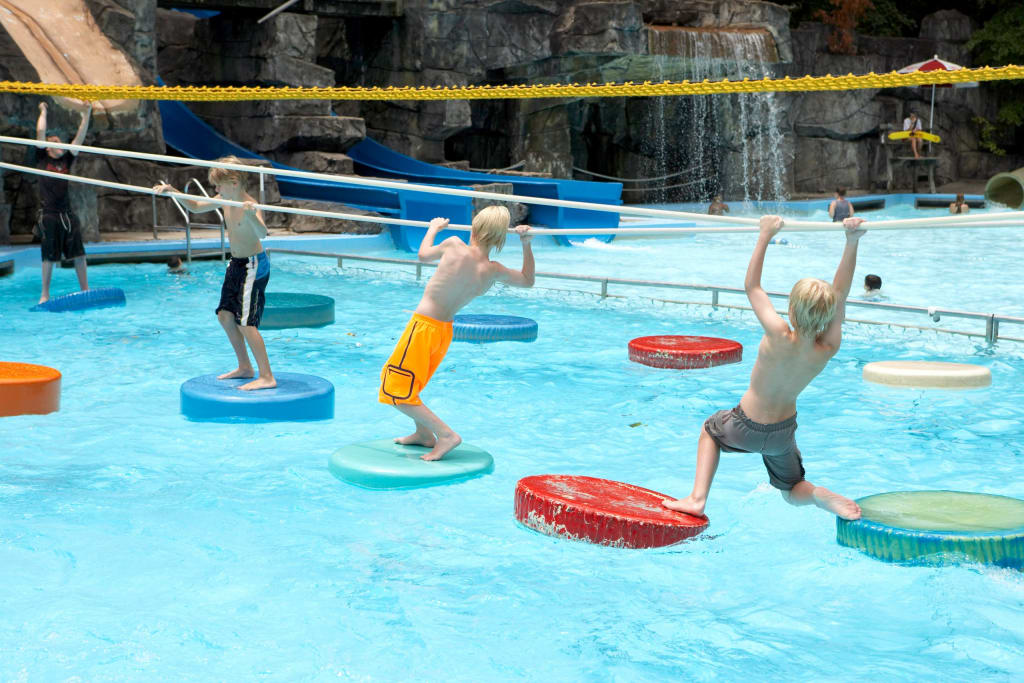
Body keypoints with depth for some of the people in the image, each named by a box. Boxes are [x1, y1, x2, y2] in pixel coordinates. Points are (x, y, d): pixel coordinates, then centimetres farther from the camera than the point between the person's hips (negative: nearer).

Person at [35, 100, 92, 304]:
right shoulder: (42, 159, 3)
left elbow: (80, 137, 10)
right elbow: (40, 132, -3)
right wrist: (43, 112, 7)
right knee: (50, 256, 0)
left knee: (79, 253, 4)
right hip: (49, 214, -4)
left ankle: (85, 290, 12)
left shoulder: (66, 160, 13)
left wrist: (87, 115, 5)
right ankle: (45, 294, 8)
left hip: (68, 214, 4)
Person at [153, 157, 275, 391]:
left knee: (245, 322, -13)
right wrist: (174, 192, 5)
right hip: (236, 264, 10)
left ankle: (267, 377, -10)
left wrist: (251, 216, -62)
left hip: (254, 266, -10)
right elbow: (196, 207, 18)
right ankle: (245, 367, 27)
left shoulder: (250, 206, -24)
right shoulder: (224, 201, 2)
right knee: (225, 315, 14)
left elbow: (263, 233, -43)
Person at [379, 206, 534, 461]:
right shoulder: (494, 272, -7)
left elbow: (423, 254, 5)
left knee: (397, 392, 2)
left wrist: (433, 228, 23)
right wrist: (526, 244, 12)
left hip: (423, 326, -6)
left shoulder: (454, 245, -17)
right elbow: (528, 280, 12)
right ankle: (423, 433, 34)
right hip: (445, 332, 6)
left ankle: (447, 435, -7)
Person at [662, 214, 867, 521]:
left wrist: (766, 236, -17)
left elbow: (752, 286, -22)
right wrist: (852, 242, -12)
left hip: (747, 429, -3)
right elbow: (840, 293, -11)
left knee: (711, 428, 31)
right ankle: (820, 495, -9)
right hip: (782, 433, 3)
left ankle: (698, 498, 15)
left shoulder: (781, 338, -33)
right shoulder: (828, 349, -21)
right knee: (793, 492, 26)